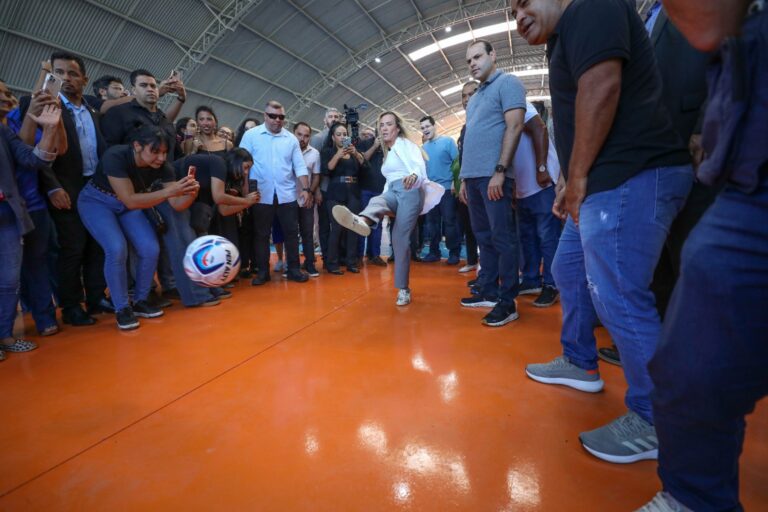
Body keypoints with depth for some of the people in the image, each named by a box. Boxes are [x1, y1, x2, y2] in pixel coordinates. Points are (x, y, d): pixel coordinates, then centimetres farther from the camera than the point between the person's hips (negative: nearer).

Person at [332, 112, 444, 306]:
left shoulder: (406, 144, 5)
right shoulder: (388, 152, 27)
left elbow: (420, 165, -14)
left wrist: (413, 176, -38)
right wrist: (387, 206, 15)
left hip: (410, 191, -7)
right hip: (393, 191, 7)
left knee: (400, 239, -14)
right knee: (376, 201, -28)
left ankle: (403, 288, -9)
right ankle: (362, 220, -62)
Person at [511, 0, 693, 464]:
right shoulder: (568, 42, 27)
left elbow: (601, 88, -18)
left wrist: (577, 176, -16)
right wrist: (575, 185, 19)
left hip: (632, 178, -11)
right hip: (608, 182, 11)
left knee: (618, 297, -11)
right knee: (570, 272, 19)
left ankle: (654, 422, 4)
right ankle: (581, 364, 34)